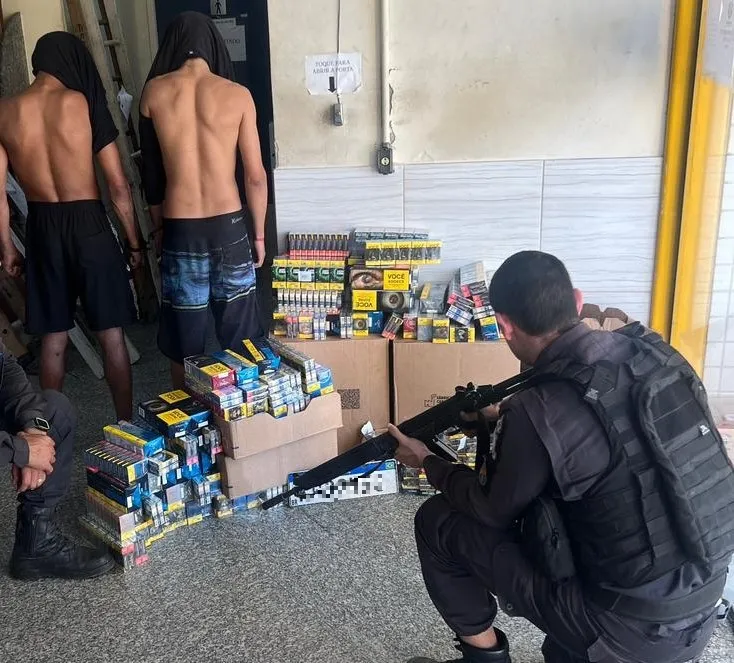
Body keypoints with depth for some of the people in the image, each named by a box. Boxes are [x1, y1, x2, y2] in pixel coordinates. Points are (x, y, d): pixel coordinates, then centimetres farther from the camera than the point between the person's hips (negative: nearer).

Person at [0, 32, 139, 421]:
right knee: (111, 335, 7)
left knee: (53, 338, 14)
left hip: (41, 228, 3)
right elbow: (118, 185, -10)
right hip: (88, 224, -3)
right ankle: (126, 427, 16)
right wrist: (134, 241, 1)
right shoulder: (84, 103, -9)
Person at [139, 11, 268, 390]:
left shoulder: (154, 92, -1)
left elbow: (150, 168, 8)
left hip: (179, 229, 1)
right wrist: (259, 234, 8)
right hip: (228, 226, 0)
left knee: (182, 336, 13)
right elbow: (255, 176, -4)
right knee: (238, 334, 13)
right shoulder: (237, 95, -5)